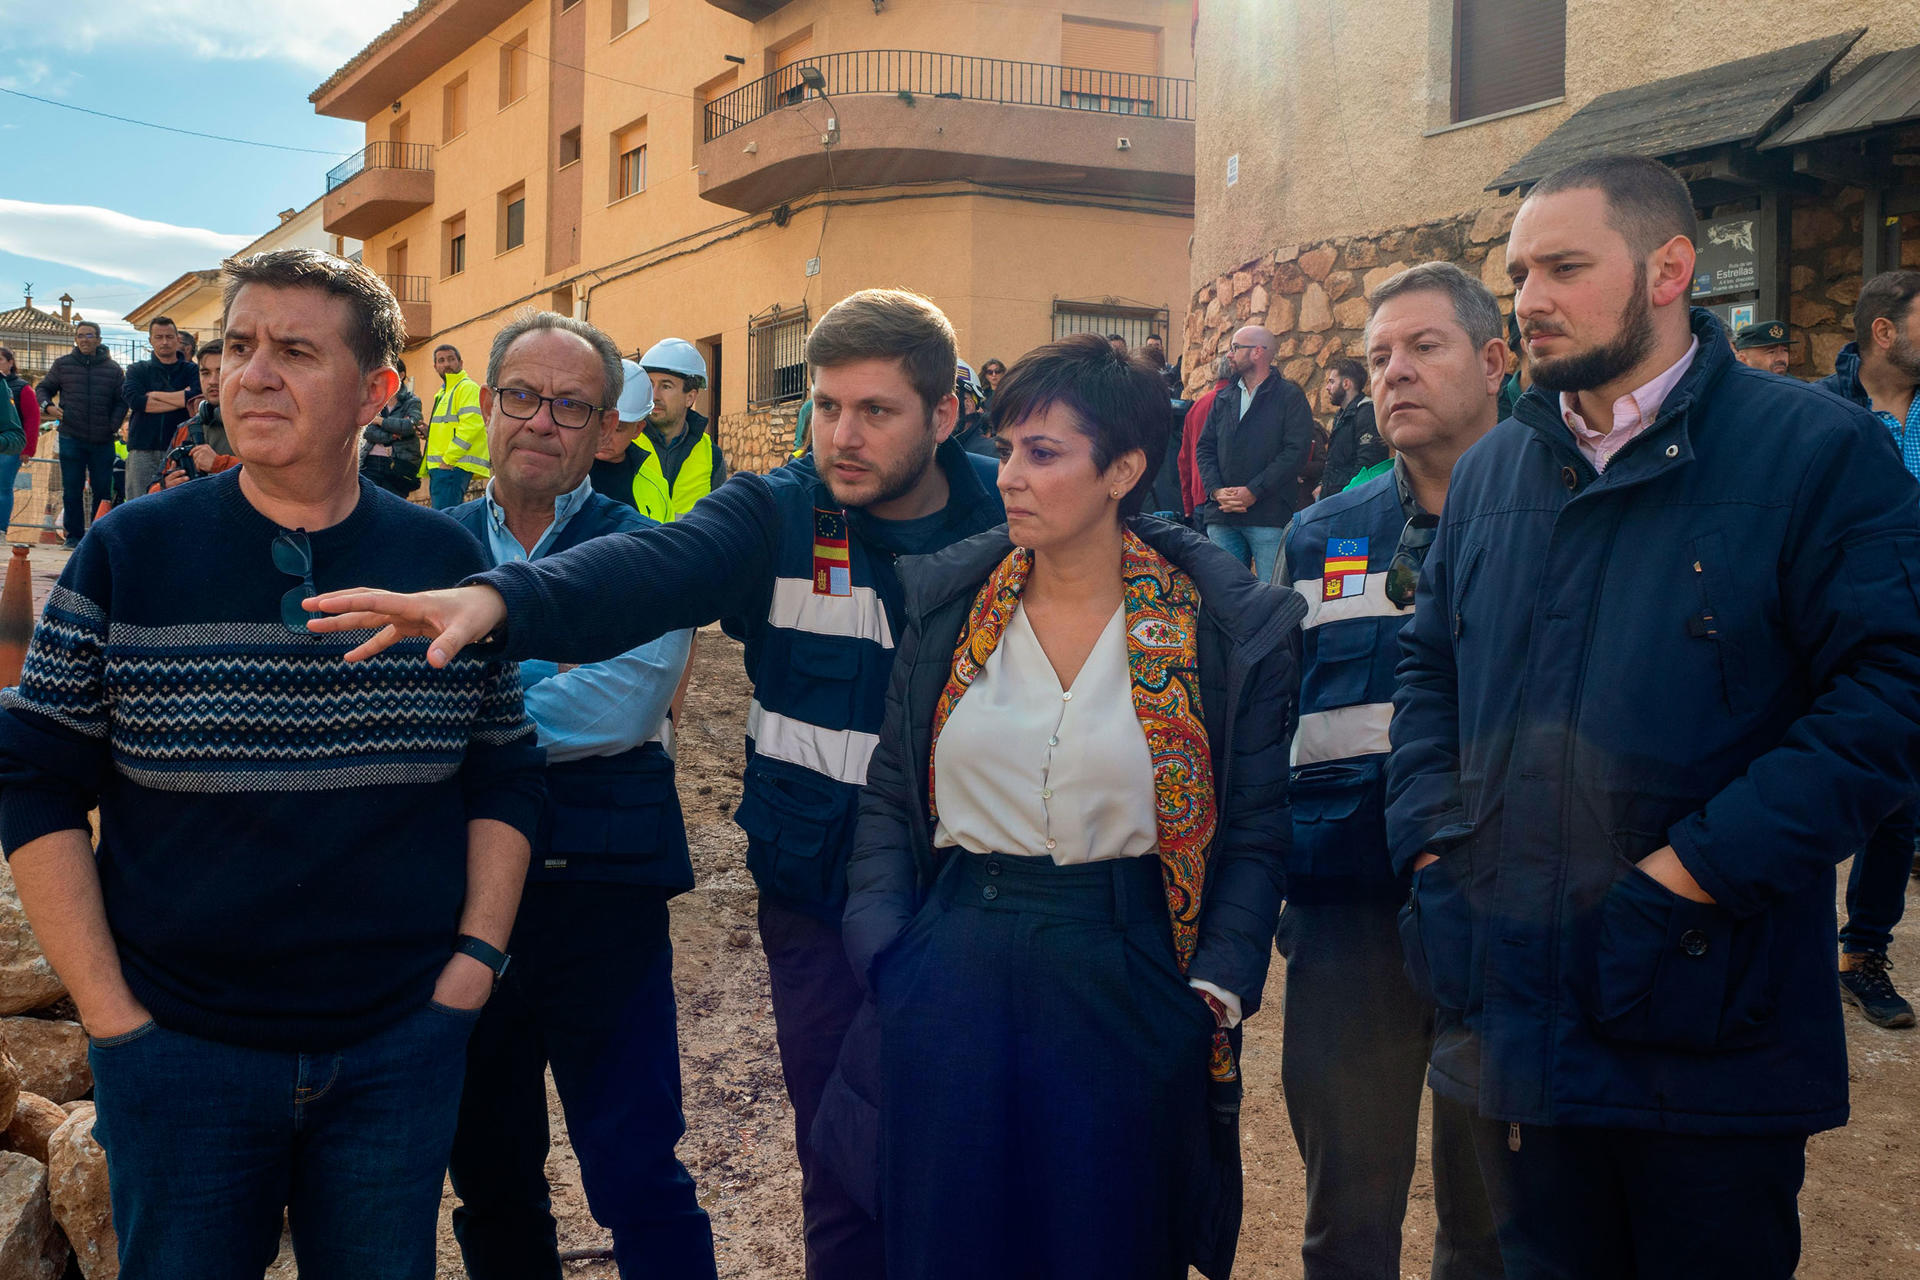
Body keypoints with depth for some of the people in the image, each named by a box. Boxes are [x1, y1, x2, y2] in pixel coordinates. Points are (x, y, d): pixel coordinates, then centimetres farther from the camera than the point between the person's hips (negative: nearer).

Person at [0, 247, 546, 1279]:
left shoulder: (446, 562, 0)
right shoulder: (129, 554, -5)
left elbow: (504, 778, 6)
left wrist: (475, 960, -3)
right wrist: (112, 1016, -7)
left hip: (400, 1048, 1)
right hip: (176, 1047, -1)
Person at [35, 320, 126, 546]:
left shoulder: (113, 369, 7)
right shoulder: (62, 365, 7)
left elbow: (122, 400, 8)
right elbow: (43, 388, 16)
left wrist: (113, 426, -6)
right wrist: (47, 405, -5)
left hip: (103, 441, 0)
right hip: (71, 438, 0)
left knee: (103, 490, 3)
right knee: (72, 491, 2)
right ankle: (74, 535, 9)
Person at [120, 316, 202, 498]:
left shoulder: (191, 370, 11)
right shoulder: (138, 370, 14)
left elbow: (196, 397, -11)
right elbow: (134, 401, -7)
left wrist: (155, 395, -2)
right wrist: (180, 399, -7)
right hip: (142, 450, 1)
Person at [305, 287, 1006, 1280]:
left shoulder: (1011, 516, -1)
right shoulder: (775, 517, -6)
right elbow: (650, 569, -24)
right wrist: (503, 597, -43)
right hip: (824, 907, -1)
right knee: (847, 1175, 10)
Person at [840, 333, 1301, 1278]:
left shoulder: (1227, 625, -5)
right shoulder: (948, 600, 3)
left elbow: (1254, 833, -2)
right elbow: (891, 797, 7)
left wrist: (1219, 987, -11)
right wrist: (880, 943, -4)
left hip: (1127, 983, -2)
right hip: (953, 976, 2)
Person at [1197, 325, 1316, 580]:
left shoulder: (1290, 397, 2)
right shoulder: (1223, 399, 19)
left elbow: (1297, 451, -8)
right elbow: (1204, 448, 14)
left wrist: (1253, 492, -15)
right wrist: (1216, 490, -5)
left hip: (1269, 517, -5)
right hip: (1222, 517, 5)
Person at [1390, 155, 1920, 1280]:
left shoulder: (1819, 451, -7)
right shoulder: (1493, 470, 11)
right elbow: (1430, 667, 18)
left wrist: (1685, 878, -20)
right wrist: (1433, 844, 2)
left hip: (1712, 1045, -4)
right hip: (1510, 1012, 5)